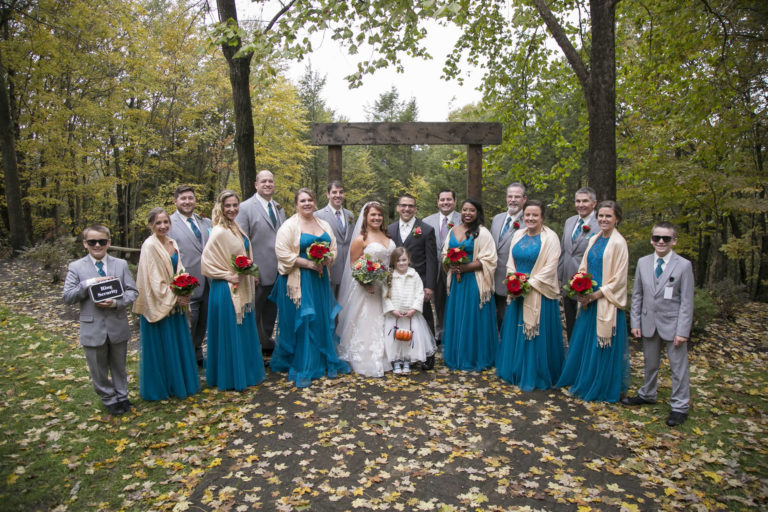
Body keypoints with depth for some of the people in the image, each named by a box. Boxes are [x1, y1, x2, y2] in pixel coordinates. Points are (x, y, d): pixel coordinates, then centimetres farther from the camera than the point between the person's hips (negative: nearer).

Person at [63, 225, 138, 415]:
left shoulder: (121, 264, 1)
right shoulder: (76, 267, -2)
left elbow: (132, 291, -1)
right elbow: (67, 297, -7)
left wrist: (116, 303, -19)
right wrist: (88, 284, -21)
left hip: (118, 327, 1)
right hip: (92, 330, -1)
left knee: (118, 366, 18)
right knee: (98, 369, 13)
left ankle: (121, 396, 37)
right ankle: (109, 399, 33)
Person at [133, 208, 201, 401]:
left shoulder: (172, 243, 8)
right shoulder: (149, 246, -14)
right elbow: (154, 280, -17)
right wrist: (173, 298, -15)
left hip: (175, 302, 7)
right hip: (158, 303, -7)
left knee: (178, 343, 15)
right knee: (159, 346, 4)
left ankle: (178, 383, 29)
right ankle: (160, 387, 20)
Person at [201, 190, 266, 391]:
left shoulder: (236, 228, 9)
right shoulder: (220, 232, -17)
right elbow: (206, 262, -19)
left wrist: (248, 272, 7)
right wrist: (228, 275, -18)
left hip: (241, 288, 9)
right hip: (226, 289, -9)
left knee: (243, 331, 18)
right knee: (230, 333, 2)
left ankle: (245, 371, 33)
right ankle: (230, 377, 17)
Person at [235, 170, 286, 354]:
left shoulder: (279, 209, 12)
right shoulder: (245, 208, -8)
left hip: (278, 270, 6)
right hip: (259, 272, -6)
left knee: (271, 311, 18)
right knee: (253, 313, 7)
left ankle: (267, 341, 34)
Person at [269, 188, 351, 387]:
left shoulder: (324, 225, 12)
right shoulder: (289, 226, -6)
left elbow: (334, 248, 14)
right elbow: (283, 254, -13)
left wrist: (327, 260, -8)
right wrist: (308, 263, -18)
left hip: (320, 279, 5)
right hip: (298, 280, -5)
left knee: (323, 320, 9)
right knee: (300, 322, -1)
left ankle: (326, 361, 25)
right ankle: (301, 369, 10)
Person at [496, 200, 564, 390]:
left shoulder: (550, 238, -8)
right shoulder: (518, 235, 10)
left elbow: (550, 268, -14)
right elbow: (510, 262, 11)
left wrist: (529, 284, -19)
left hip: (539, 294, -6)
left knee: (537, 335, 1)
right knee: (515, 332, 13)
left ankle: (535, 376, 15)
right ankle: (515, 370, 29)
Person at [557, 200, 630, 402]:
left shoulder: (618, 243, -11)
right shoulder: (594, 240, 10)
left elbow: (618, 278, -14)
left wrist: (596, 295, -18)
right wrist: (581, 291, -3)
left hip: (606, 303, -7)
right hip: (589, 300, 7)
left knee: (602, 345, 3)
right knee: (584, 342, 15)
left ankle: (602, 388, 20)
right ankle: (582, 381, 32)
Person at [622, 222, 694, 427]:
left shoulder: (683, 265, -9)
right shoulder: (643, 262, 2)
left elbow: (686, 301, -9)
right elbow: (637, 294, 6)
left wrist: (682, 331, -13)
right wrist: (635, 322, 2)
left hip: (672, 325, -3)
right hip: (649, 323, 4)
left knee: (678, 366, 5)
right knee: (650, 363, 19)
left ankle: (680, 406, 20)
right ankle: (647, 395, 37)